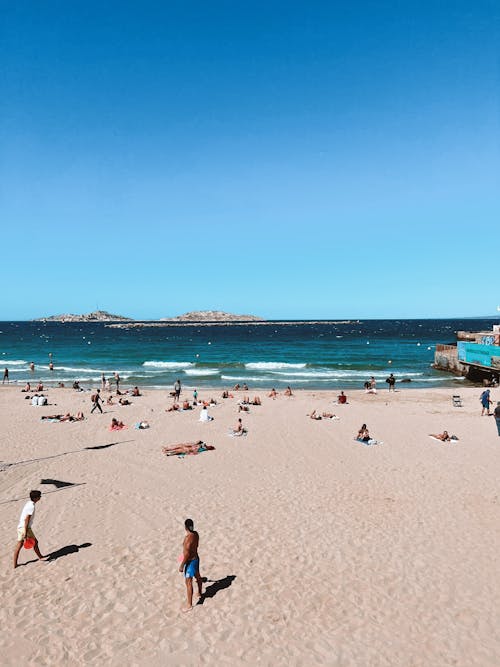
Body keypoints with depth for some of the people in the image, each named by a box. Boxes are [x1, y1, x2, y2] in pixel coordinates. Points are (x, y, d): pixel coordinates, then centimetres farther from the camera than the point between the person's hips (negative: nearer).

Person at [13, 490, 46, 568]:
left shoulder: (29, 503, 10)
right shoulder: (32, 506, -20)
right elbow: (27, 519, -23)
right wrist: (25, 532, -21)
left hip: (20, 527, 9)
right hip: (25, 528, -9)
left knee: (19, 546, 11)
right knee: (35, 542, 8)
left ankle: (15, 564, 15)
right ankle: (40, 557, 21)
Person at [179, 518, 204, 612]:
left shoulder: (188, 538, -32)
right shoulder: (196, 534, -5)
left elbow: (187, 554, -28)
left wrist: (181, 565, -18)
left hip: (190, 562, -9)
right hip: (196, 558, 9)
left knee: (188, 583, 3)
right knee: (197, 576, 29)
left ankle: (189, 605, 14)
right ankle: (200, 593, 52)